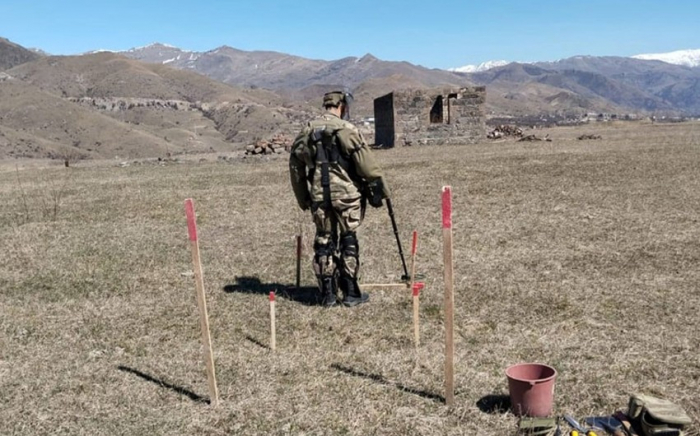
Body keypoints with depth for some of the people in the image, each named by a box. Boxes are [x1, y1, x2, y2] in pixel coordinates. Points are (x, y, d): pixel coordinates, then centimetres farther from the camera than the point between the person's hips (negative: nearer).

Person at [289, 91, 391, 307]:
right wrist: (379, 190, -2)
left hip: (318, 196, 4)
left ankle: (328, 294, 15)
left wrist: (303, 198, 19)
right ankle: (350, 293, 10)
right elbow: (366, 164, -11)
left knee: (324, 242, 11)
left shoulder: (306, 131, 8)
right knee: (348, 242, 5)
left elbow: (296, 167, 12)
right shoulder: (347, 130, -8)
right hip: (346, 194, -4)